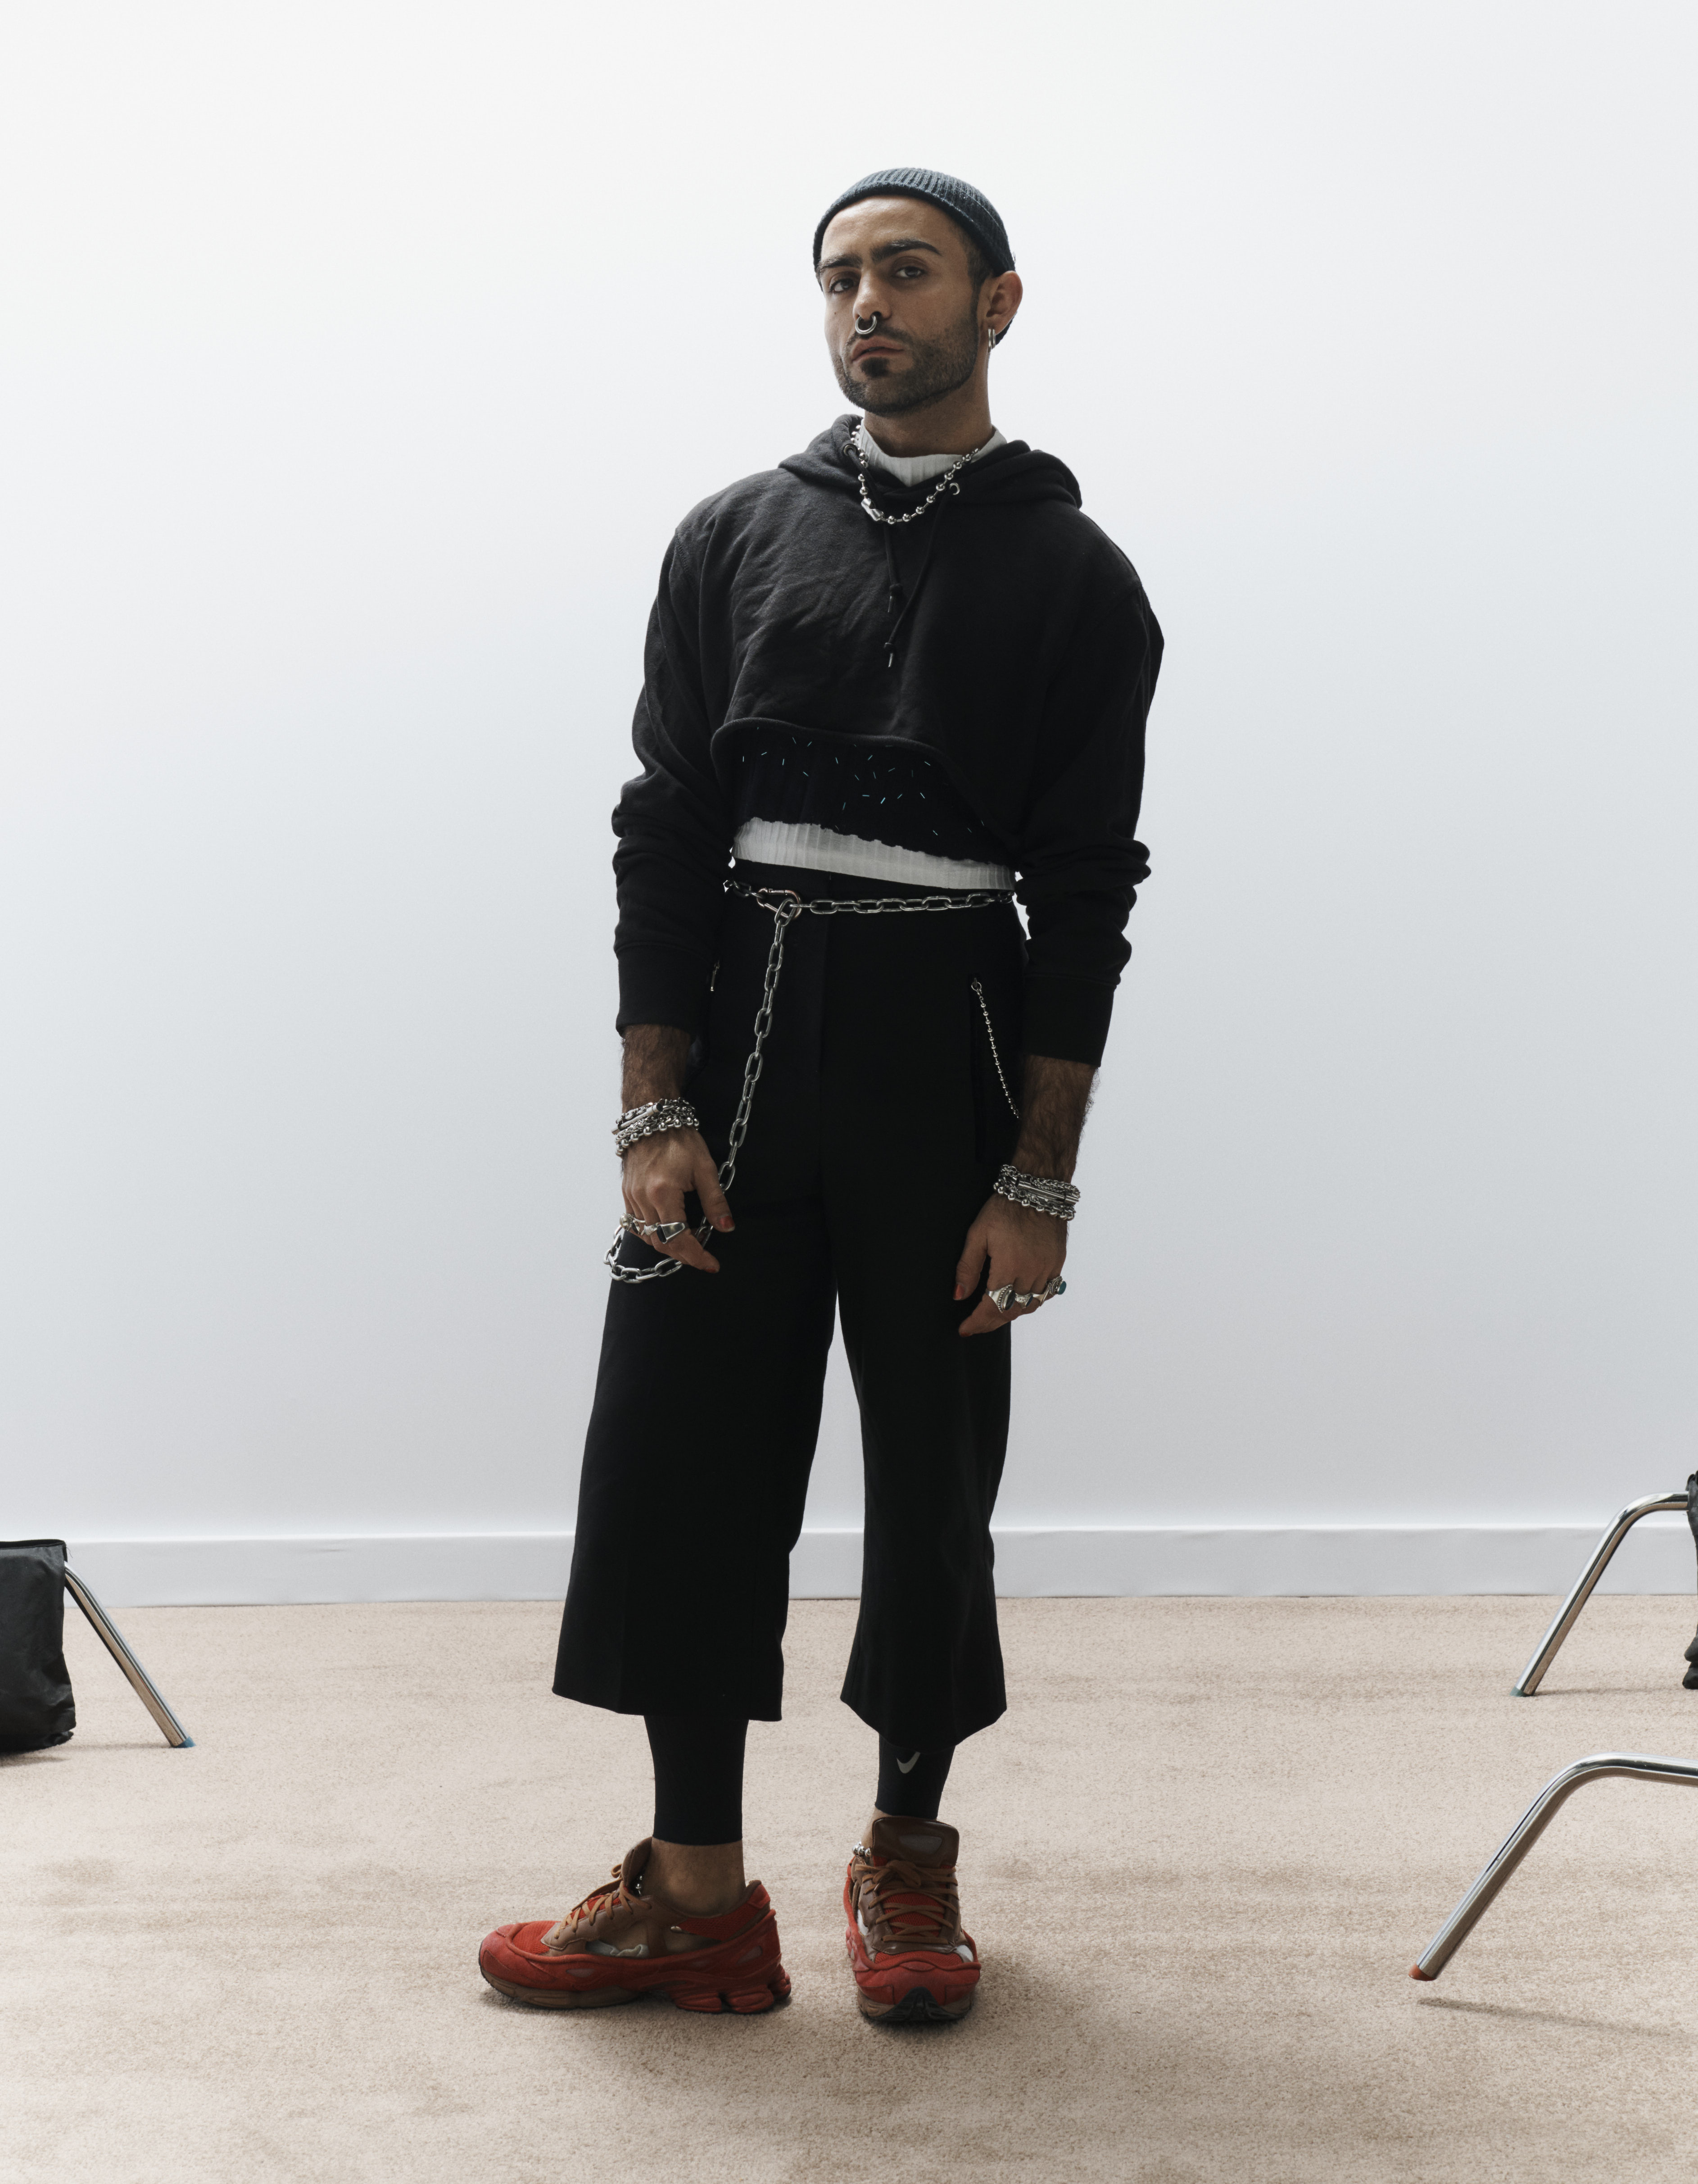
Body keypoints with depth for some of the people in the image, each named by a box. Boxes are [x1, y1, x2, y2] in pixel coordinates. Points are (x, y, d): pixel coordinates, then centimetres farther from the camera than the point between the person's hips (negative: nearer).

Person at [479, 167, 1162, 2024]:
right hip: (736, 1039, 2)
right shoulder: (737, 537, 10)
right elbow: (666, 830, 5)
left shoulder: (1073, 576, 4)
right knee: (679, 1455, -1)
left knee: (934, 1474, 6)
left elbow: (1086, 894, -1)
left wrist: (1040, 1177, -8)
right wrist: (655, 1109, -5)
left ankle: (906, 1861, 24)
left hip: (950, 1053, -2)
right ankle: (699, 1893, 11)